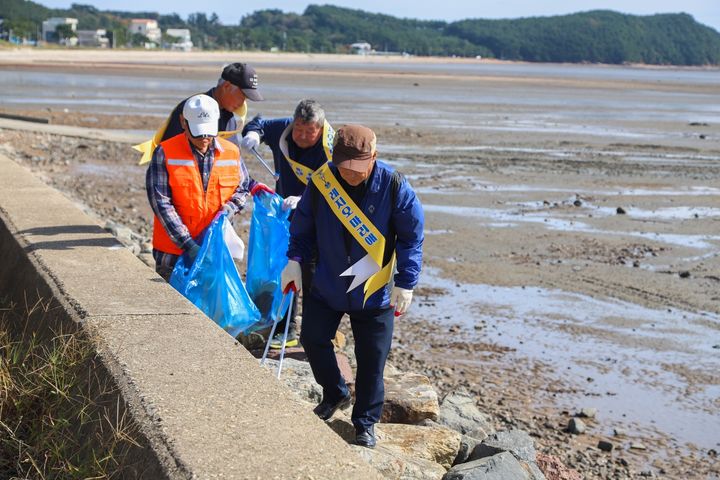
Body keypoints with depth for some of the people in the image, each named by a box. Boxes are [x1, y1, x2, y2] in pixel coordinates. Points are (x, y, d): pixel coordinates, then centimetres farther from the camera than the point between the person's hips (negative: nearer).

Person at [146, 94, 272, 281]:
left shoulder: (231, 152, 3)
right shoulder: (165, 153, -9)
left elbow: (243, 188, 14)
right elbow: (161, 203, -13)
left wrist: (224, 213, -9)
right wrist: (187, 243, -20)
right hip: (173, 252, -3)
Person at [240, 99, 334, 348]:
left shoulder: (331, 151, -23)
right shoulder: (282, 130, -8)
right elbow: (259, 123, 13)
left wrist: (304, 201, -45)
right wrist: (252, 133, -11)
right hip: (285, 216, 6)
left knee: (312, 277, -7)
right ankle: (286, 331, 26)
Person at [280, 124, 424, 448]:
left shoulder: (393, 187, -18)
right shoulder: (321, 182, -13)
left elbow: (411, 237, -9)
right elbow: (303, 227, 4)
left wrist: (406, 283, -10)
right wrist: (295, 260, -3)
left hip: (374, 291, -2)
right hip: (325, 285, 2)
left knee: (372, 360, 3)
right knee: (313, 339, 10)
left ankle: (365, 424, 21)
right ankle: (335, 394, 36)